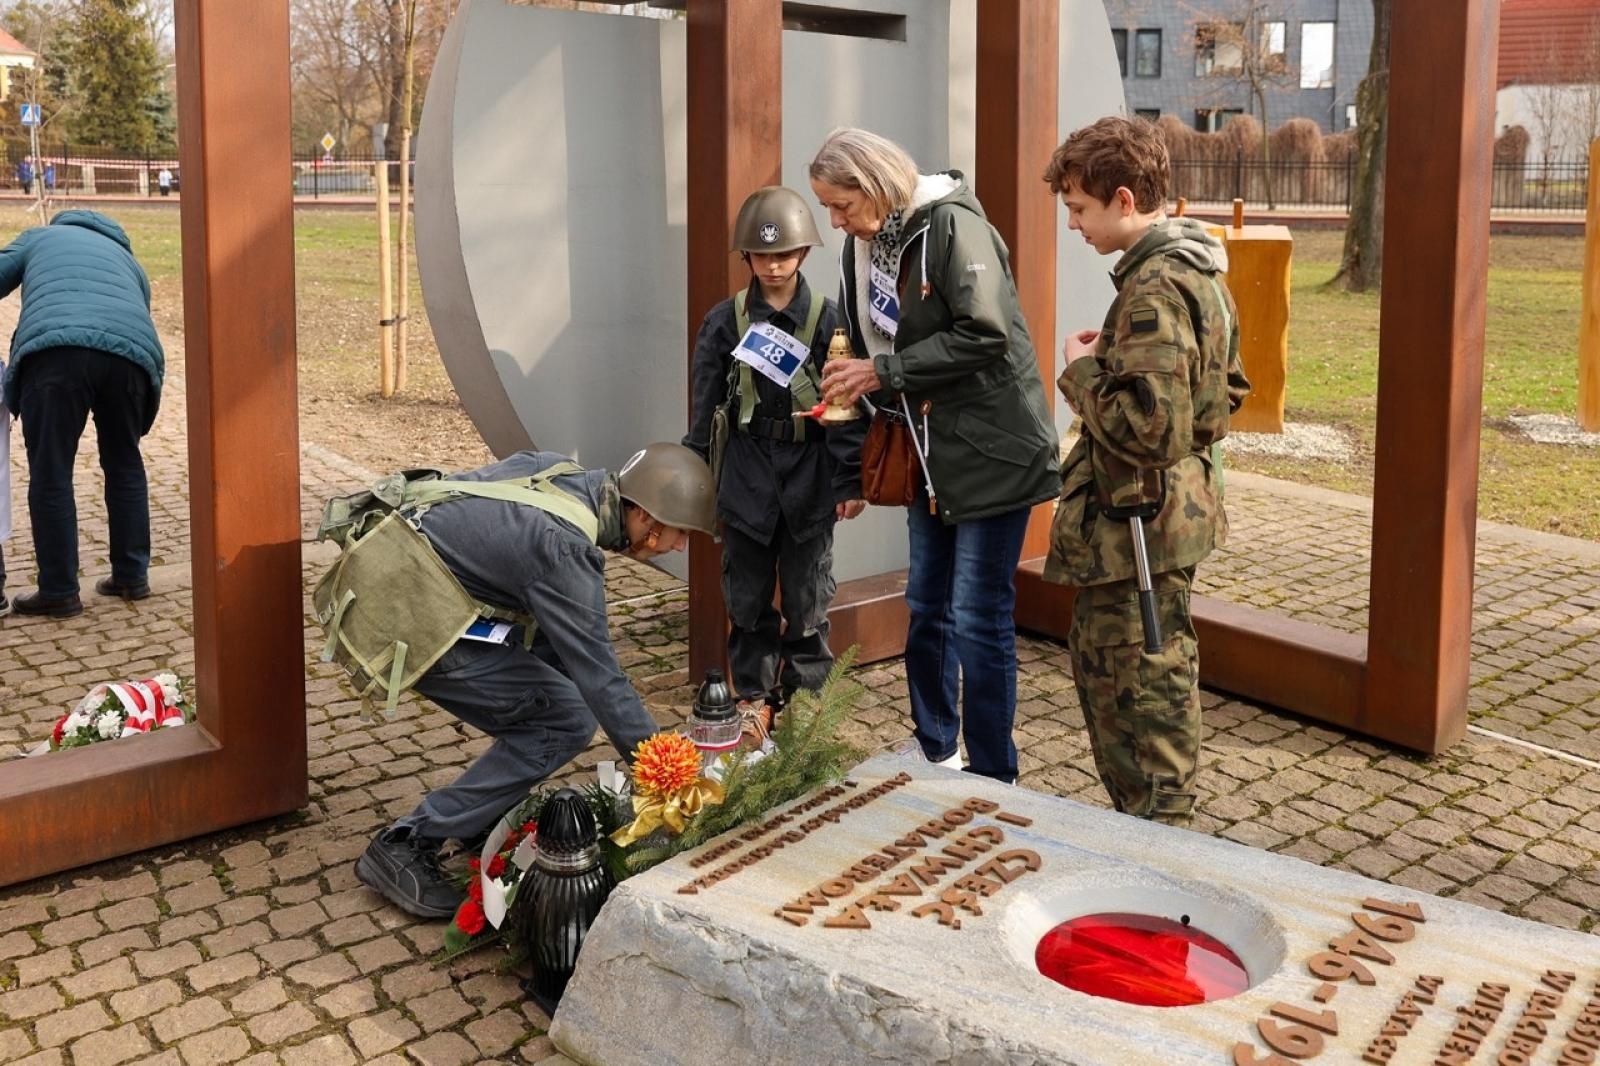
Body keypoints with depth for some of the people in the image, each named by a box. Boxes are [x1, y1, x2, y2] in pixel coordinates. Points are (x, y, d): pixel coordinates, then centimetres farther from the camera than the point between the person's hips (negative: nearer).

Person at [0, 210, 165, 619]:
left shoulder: (39, 237, 31)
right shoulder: (129, 262, 37)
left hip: (56, 349, -3)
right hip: (131, 350, 3)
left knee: (51, 474, 4)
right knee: (125, 465, 19)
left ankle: (59, 591, 7)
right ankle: (132, 576, 25)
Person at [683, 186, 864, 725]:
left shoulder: (827, 319, -3)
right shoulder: (725, 321, 1)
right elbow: (705, 407, 5)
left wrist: (851, 481, -6)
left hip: (810, 476, -1)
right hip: (746, 475, 1)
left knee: (807, 604, 9)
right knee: (748, 602, 10)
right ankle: (752, 703, 23)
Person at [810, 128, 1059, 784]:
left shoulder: (953, 224, -17)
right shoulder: (863, 244, 7)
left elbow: (984, 335, -24)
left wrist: (884, 372, -20)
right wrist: (855, 388, -2)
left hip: (990, 451, -8)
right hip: (929, 452, 8)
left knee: (978, 618, -5)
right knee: (927, 608, 15)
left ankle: (993, 776, 9)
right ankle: (933, 751, 30)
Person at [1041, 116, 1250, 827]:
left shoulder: (1153, 288, -22)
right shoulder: (1198, 270, 11)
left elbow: (1149, 428, -29)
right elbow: (1228, 389, 20)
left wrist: (1084, 373, -14)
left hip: (1137, 523, -11)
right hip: (1176, 509, 11)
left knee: (1148, 691, 1)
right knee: (1097, 661, 21)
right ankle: (1139, 820, 33)